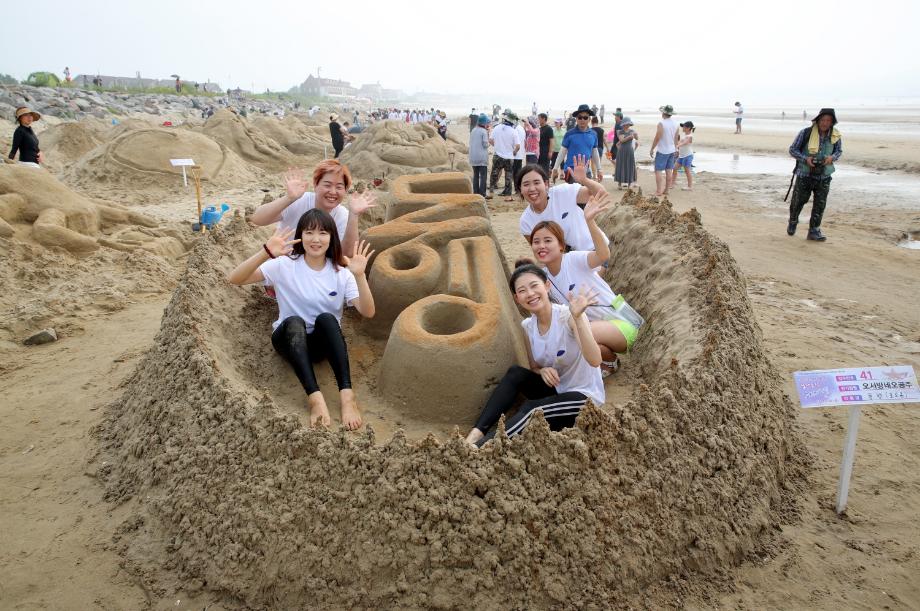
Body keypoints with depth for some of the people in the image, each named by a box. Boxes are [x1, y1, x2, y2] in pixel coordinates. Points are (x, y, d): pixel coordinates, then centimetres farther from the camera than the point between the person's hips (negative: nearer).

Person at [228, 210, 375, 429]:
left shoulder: (341, 272, -4)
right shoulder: (285, 265, -7)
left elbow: (367, 312, -17)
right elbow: (234, 279, -19)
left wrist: (360, 275, -32)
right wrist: (266, 253, -34)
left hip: (325, 343, 1)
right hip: (289, 339, 0)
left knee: (326, 318, -33)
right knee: (294, 321, -34)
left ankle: (347, 395, -41)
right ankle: (315, 398, -47)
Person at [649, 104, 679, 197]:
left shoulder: (661, 123, -18)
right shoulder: (675, 123, 5)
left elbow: (657, 138, -17)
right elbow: (676, 138, 13)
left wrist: (652, 149, -8)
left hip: (662, 151, -7)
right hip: (672, 150, 7)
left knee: (658, 171, -4)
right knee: (668, 171, 12)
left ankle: (658, 191, -8)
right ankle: (666, 190, 19)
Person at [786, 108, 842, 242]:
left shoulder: (835, 136, -3)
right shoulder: (806, 133, -13)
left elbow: (839, 151, 12)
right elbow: (792, 149, -5)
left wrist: (832, 157, -12)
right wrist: (805, 159, -21)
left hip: (824, 176, 2)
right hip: (805, 174, -2)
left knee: (820, 204, -1)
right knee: (798, 201, 8)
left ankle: (814, 231, 9)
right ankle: (792, 222, 35)